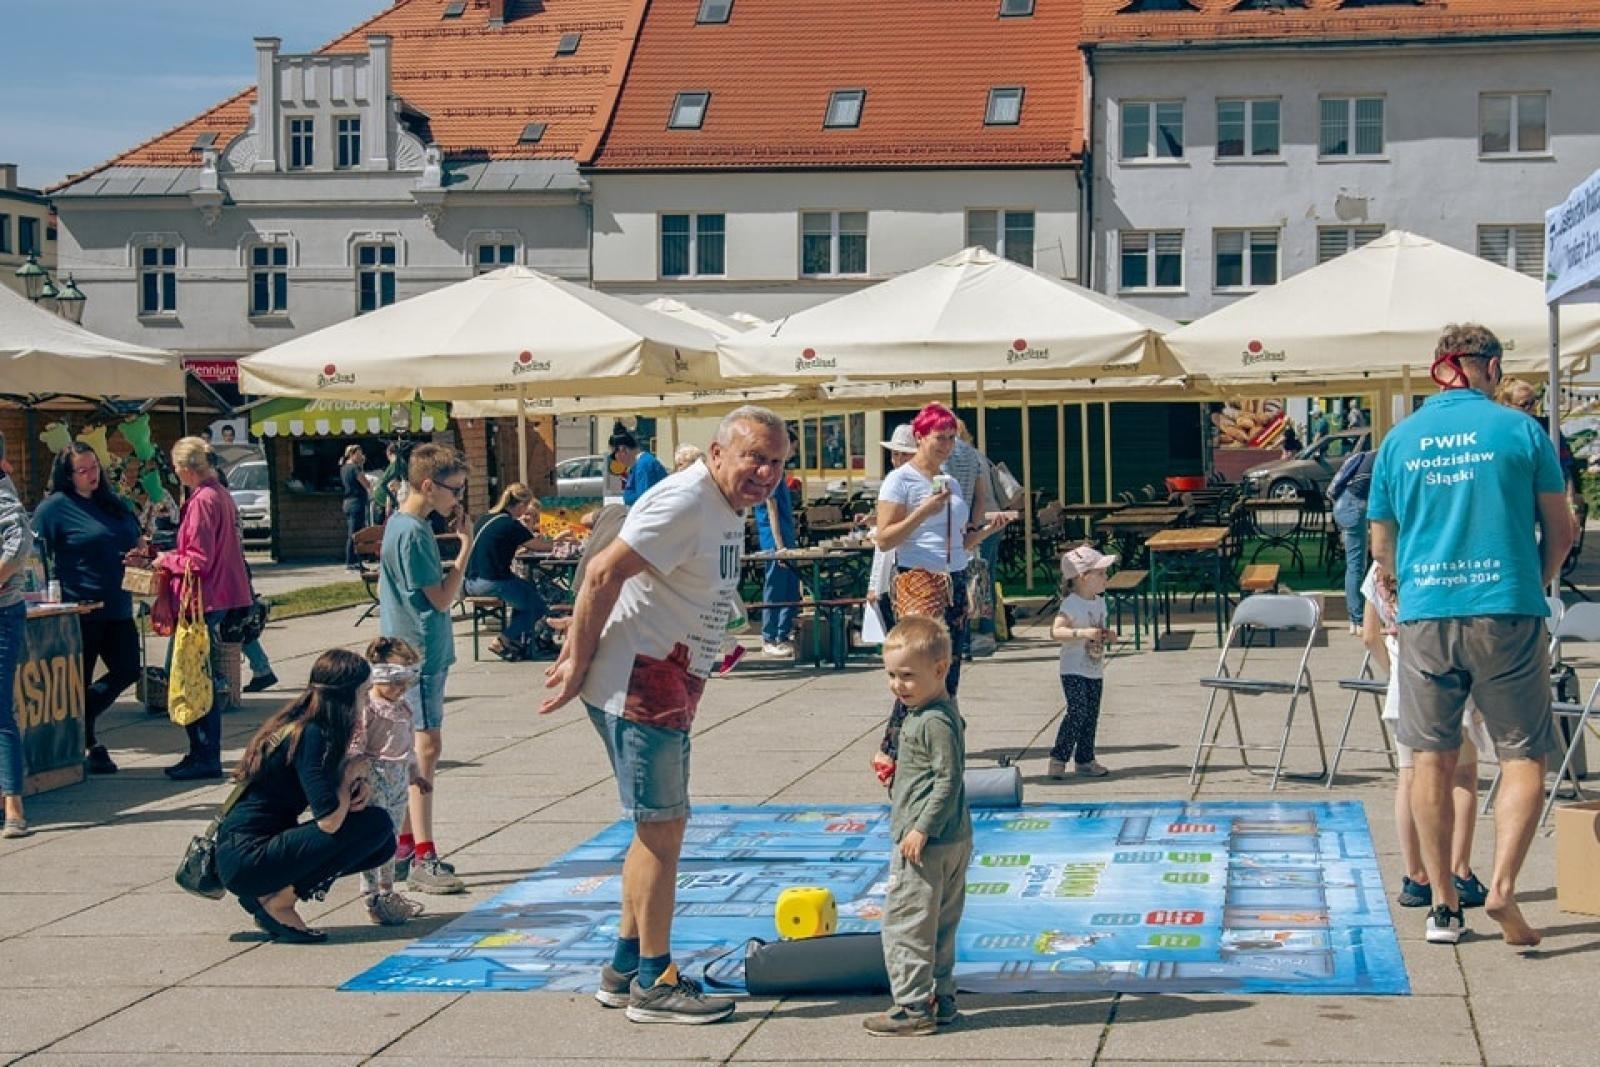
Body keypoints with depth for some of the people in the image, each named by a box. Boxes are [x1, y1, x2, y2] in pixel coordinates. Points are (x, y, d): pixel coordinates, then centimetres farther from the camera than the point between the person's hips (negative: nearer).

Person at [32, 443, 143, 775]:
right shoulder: (55, 507, -7)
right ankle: (86, 746, 14)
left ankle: (79, 720, 23)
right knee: (80, 682, 2)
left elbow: (136, 542, 23)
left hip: (117, 608, 7)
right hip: (79, 610, -6)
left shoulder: (113, 503, 13)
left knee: (127, 670, 5)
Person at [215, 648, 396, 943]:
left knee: (383, 844, 8)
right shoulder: (311, 736, -18)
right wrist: (353, 773, -6)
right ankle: (277, 902, -7)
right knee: (376, 824, -16)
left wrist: (361, 785, -3)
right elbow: (329, 821, -24)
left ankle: (269, 895, 8)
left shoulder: (301, 724, 11)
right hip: (246, 860, -10)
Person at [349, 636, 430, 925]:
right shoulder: (366, 708, -15)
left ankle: (387, 892, 28)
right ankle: (373, 898, -2)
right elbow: (353, 747, -18)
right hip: (374, 781, -8)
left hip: (399, 782, 9)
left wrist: (415, 773, 29)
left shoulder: (402, 708, 11)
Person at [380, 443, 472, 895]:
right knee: (426, 747, -12)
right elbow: (442, 598, -17)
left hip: (414, 650, 11)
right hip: (419, 653, -11)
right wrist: (466, 544, -14)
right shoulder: (412, 533, -19)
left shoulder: (400, 523, 12)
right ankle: (422, 859, -13)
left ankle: (405, 845, 22)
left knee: (416, 750, 15)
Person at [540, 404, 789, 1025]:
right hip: (638, 685, -11)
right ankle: (653, 984, 3)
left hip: (667, 687, 11)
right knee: (662, 829, -5)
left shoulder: (726, 510, 13)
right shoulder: (685, 502, -18)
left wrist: (578, 655, 13)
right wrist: (578, 664, -18)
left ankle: (625, 969, 26)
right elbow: (604, 574, -23)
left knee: (660, 827, 16)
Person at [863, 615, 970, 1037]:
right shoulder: (932, 713, 12)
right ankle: (940, 998, 24)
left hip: (927, 843, -11)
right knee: (940, 924, 16)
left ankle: (913, 1007, 0)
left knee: (906, 923, -4)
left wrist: (922, 829, -23)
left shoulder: (935, 721, -20)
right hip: (953, 841, 11)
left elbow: (949, 780, -23)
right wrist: (894, 770, 20)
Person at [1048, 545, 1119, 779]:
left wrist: (1108, 636, 2)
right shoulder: (1071, 604, -17)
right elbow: (1055, 632, -28)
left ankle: (1084, 759, 19)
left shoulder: (1099, 602, 9)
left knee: (1091, 715, 10)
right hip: (1074, 671, -8)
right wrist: (1083, 633, -37)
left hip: (1095, 671, 8)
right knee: (1078, 712, -16)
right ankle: (1058, 757, -7)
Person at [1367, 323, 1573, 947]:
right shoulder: (1519, 430, -1)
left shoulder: (1399, 440, 7)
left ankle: (1443, 906, 13)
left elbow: (1381, 549, 12)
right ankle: (1502, 886, -13)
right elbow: (1560, 530, 5)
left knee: (1433, 760, 10)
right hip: (1506, 612, -3)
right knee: (1523, 758, 5)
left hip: (1425, 616, 3)